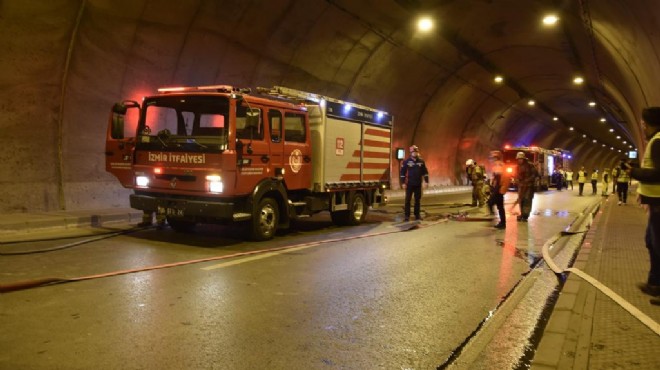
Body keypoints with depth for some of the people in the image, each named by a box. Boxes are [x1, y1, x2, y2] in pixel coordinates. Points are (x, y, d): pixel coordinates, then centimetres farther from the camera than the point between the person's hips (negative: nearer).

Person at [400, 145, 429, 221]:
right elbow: (402, 172, -4)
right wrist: (403, 183, -9)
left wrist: (426, 181, 5)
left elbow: (425, 172, 10)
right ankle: (406, 215, 6)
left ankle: (417, 215, 18)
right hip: (409, 184, -3)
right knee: (408, 200, 1)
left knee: (418, 200, 9)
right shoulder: (406, 161, -5)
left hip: (418, 184, 3)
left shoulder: (421, 161, 4)